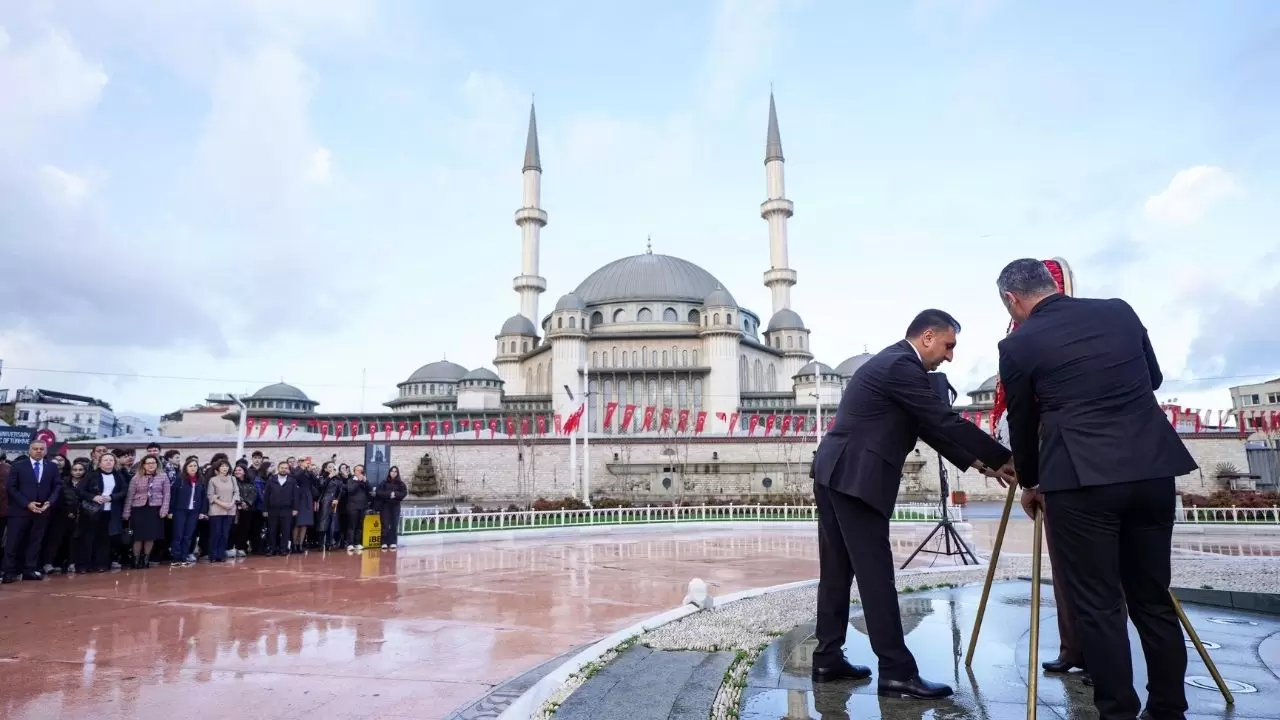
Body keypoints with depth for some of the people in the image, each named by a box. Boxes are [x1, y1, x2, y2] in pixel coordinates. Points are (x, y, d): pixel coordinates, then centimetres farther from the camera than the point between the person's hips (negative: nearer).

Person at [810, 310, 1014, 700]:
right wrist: (1005, 458, -5)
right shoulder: (901, 366, -12)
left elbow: (929, 427, 21)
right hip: (854, 480, -10)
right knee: (876, 573, -5)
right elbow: (946, 421, -14)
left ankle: (827, 659, 19)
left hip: (835, 475, 11)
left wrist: (977, 462, 17)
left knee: (837, 571, 12)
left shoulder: (893, 362, 20)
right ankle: (897, 672, 1)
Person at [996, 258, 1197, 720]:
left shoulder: (1018, 345, -1)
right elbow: (1153, 379, 24)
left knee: (1098, 606, 3)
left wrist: (1028, 483, 24)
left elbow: (1022, 423, 9)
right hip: (1153, 467, 6)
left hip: (1081, 478, -5)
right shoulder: (1120, 311, 12)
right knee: (1153, 598, 16)